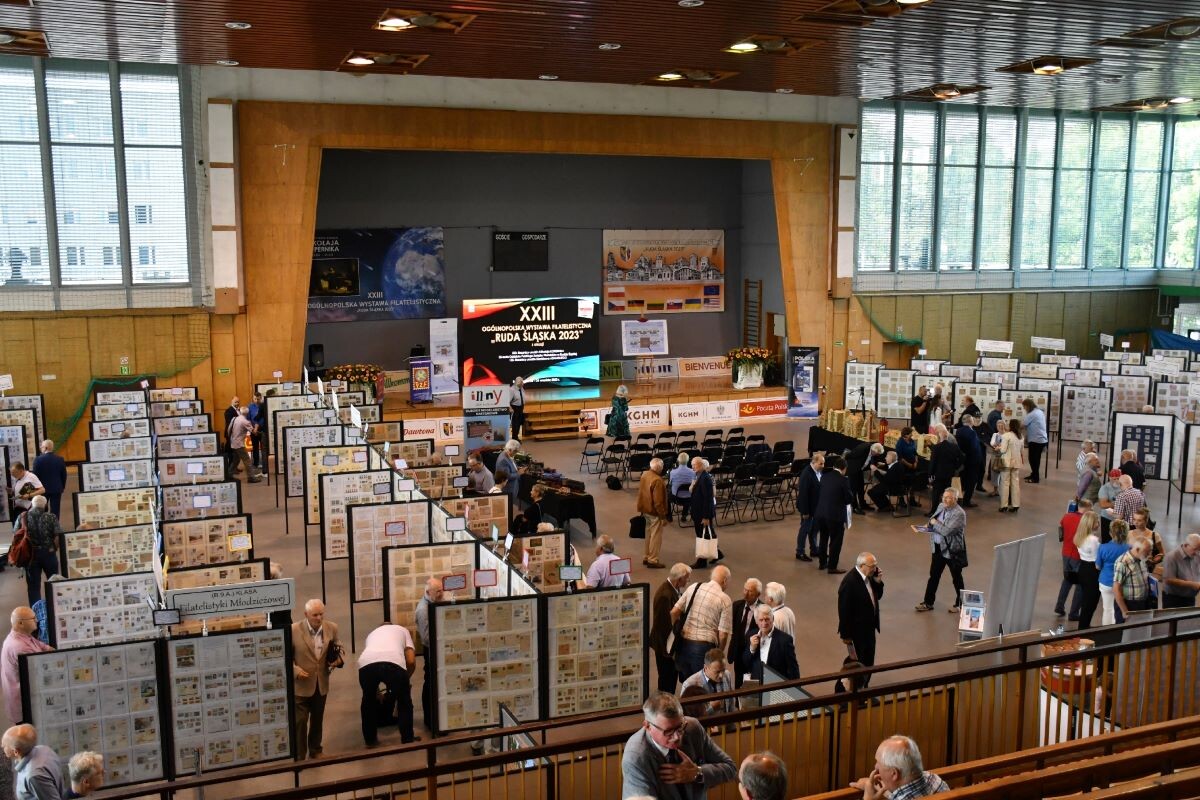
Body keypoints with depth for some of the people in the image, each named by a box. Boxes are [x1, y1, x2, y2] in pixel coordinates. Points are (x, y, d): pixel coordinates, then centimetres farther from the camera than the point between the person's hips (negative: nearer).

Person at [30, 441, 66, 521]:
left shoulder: (38, 459, -13)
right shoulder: (60, 459, -4)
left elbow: (35, 475, -8)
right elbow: (64, 474, 3)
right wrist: (63, 487, 15)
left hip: (43, 489, -1)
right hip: (57, 489, 2)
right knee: (55, 511, 4)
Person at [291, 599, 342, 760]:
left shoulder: (332, 628, -6)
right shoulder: (294, 630, -17)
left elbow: (337, 648, 9)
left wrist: (337, 659, -11)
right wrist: (295, 669, -21)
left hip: (321, 684, 4)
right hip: (300, 685, -4)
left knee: (317, 720, 19)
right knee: (300, 722, -2)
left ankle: (315, 750, 38)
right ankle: (299, 757, 12)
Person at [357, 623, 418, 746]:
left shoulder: (372, 633, 42)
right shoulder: (402, 630, 35)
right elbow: (411, 661, 21)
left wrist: (375, 689, 53)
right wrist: (405, 679, 39)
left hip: (366, 663, 2)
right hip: (393, 663, -2)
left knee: (369, 701, 30)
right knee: (404, 701, 23)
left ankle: (370, 740, 38)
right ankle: (407, 739, 28)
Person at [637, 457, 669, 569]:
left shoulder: (645, 475, 1)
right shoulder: (657, 481, -26)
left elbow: (641, 492, 12)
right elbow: (658, 502, -24)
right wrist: (663, 517, -16)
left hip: (646, 510, 9)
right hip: (655, 512, -9)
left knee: (649, 534, 20)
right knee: (656, 536, 2)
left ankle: (646, 557, 29)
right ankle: (653, 560, 8)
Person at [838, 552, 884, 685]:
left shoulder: (869, 576, -2)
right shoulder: (849, 582, -27)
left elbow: (877, 596, 12)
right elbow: (844, 611, -23)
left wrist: (878, 582, -7)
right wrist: (846, 636, -18)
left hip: (869, 628, 8)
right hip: (857, 631, -8)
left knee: (868, 663, 19)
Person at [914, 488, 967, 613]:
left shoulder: (959, 514, -21)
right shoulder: (941, 507, 3)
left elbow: (947, 531, -29)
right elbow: (933, 521, 18)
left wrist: (935, 523, -16)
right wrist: (930, 523, -5)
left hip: (953, 550, -7)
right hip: (938, 547, 7)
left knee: (956, 578, 11)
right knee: (934, 576, 12)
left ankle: (960, 604, 28)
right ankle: (928, 603, 22)